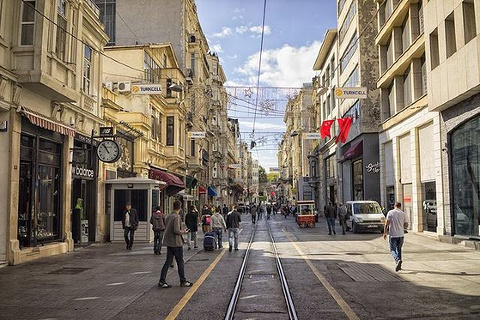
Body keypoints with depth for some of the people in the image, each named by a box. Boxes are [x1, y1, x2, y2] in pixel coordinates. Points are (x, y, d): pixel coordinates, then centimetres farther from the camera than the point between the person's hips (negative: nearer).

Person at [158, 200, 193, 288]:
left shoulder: (168, 216, 9)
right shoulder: (177, 217, -17)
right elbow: (176, 230, -24)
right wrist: (183, 232, -6)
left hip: (169, 243, 8)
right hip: (176, 243, -8)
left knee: (168, 261, 10)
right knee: (180, 262, 5)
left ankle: (162, 281, 8)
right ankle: (183, 281, 14)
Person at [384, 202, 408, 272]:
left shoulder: (390, 212, -4)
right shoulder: (403, 214, 3)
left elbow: (387, 223, -9)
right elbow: (406, 225, 4)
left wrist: (385, 233, -4)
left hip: (393, 235, -3)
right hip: (401, 234, 3)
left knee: (393, 249, 4)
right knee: (399, 249, 17)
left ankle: (398, 260, -22)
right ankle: (399, 265, 19)